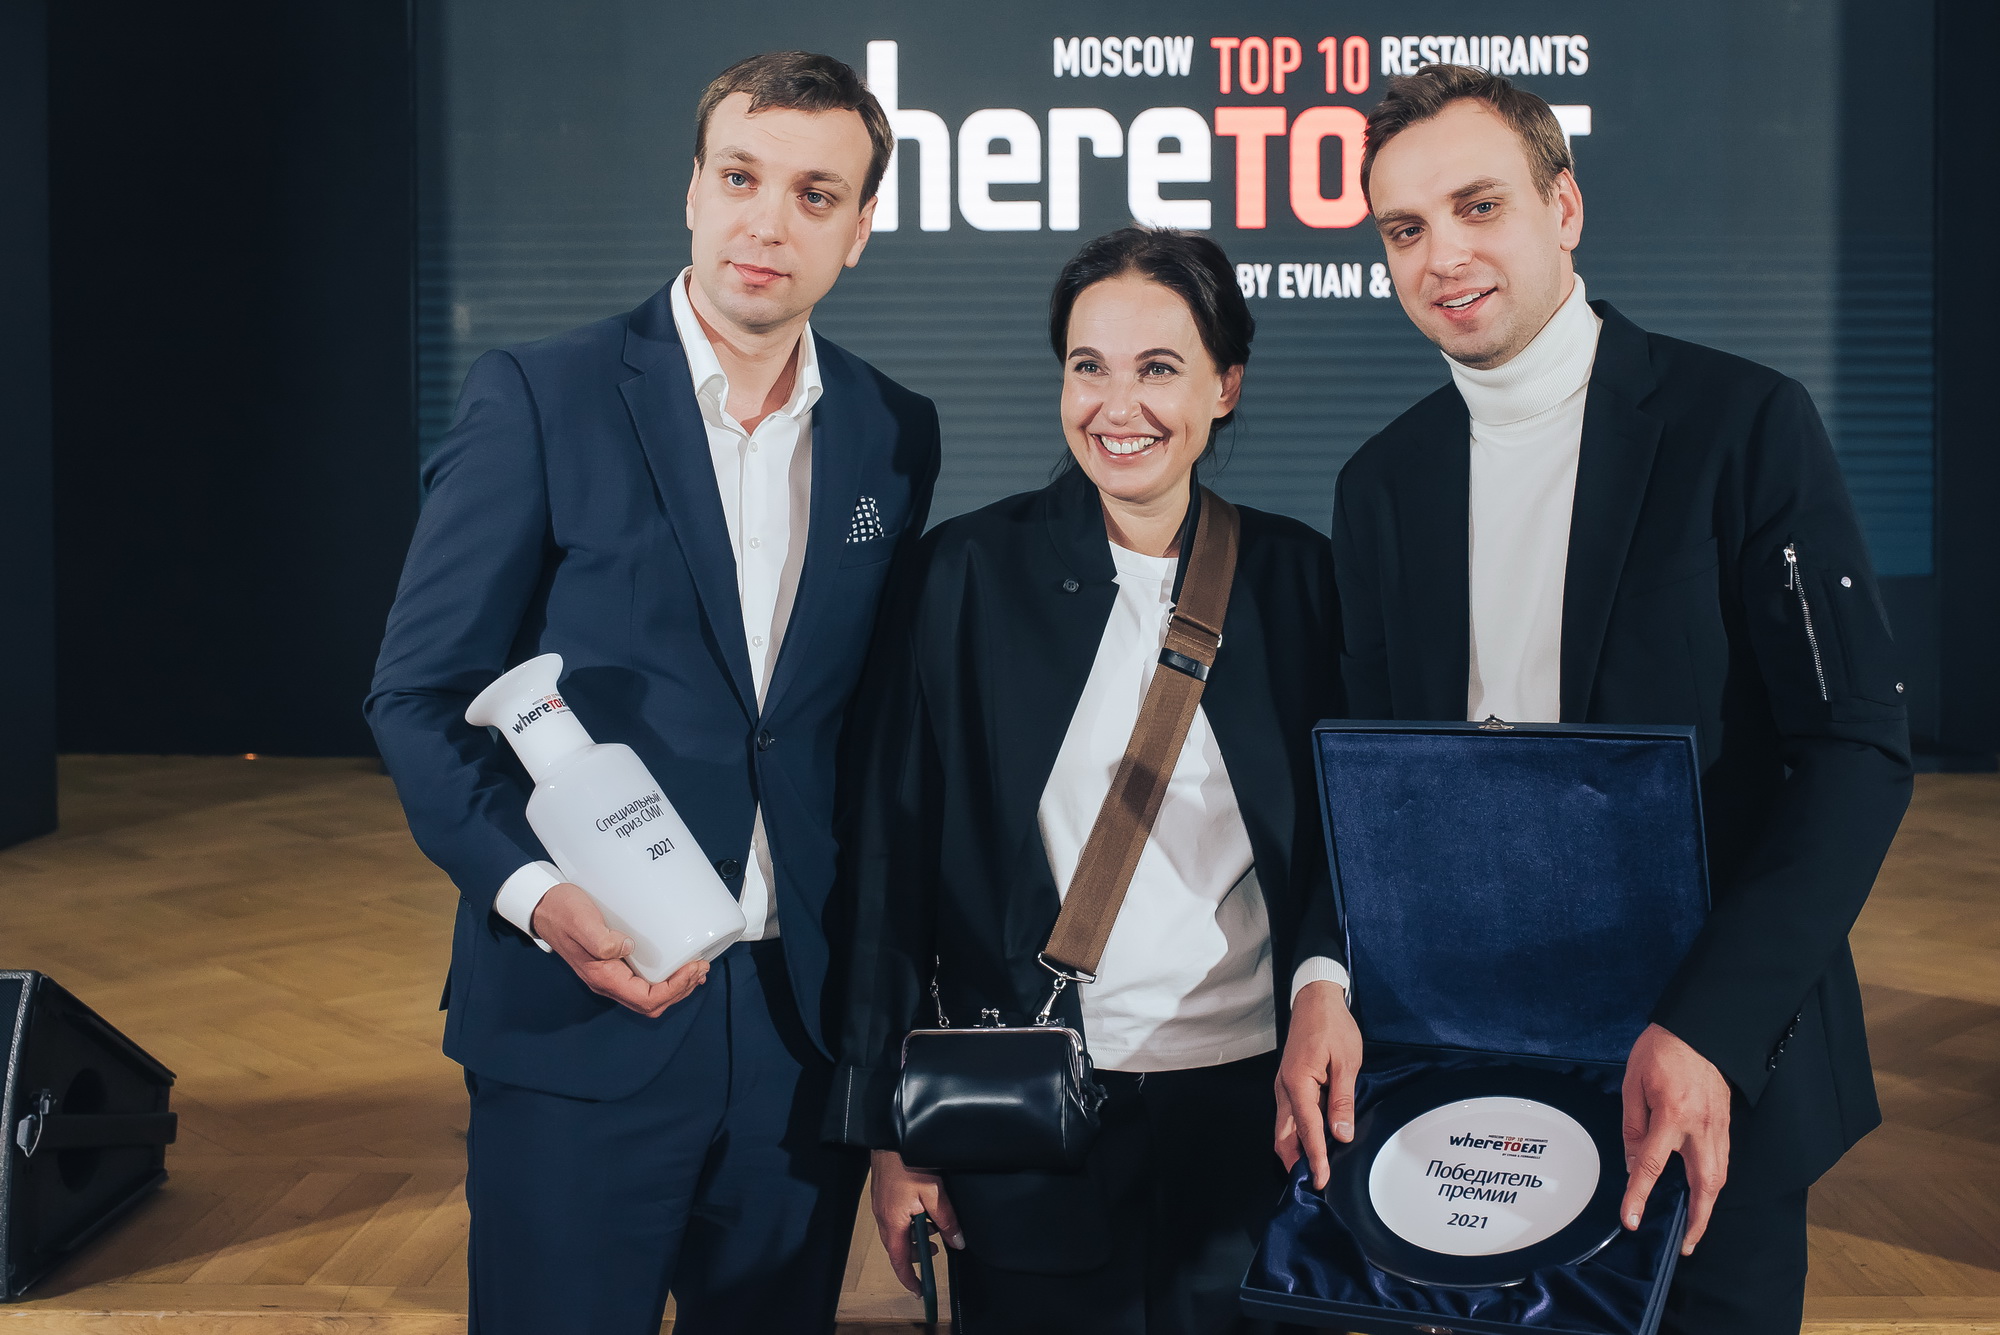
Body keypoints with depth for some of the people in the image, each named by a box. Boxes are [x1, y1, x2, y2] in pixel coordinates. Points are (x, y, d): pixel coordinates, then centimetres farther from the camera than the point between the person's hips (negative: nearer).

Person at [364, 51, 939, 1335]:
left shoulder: (897, 436, 7)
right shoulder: (539, 398, -5)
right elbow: (421, 693, -5)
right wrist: (536, 891, -20)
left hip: (808, 1018, 4)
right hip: (581, 1010, -3)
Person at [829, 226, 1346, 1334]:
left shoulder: (1296, 575, 1)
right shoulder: (970, 570, -3)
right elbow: (897, 855, -2)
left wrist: (1325, 983, -14)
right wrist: (890, 1129, -2)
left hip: (1250, 1106, 2)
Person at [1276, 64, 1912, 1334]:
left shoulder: (1742, 420, -8)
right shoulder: (1384, 479, 6)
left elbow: (1858, 744, -12)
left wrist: (1709, 1029, -22)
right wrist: (1331, 981, -12)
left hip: (1713, 1054, -4)